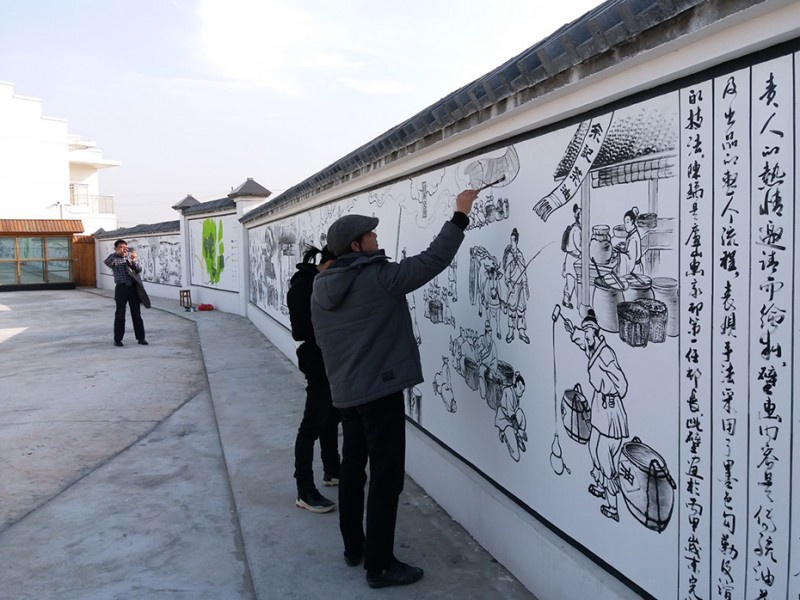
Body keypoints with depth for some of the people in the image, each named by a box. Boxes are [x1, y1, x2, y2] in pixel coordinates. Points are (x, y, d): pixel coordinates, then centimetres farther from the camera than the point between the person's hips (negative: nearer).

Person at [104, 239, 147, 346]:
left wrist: (133, 260, -15)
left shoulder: (130, 256, 13)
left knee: (137, 314, 6)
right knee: (120, 315, 2)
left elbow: (139, 269, 2)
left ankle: (140, 338, 12)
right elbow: (106, 262, -20)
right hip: (121, 288, -3)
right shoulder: (114, 259, 3)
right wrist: (117, 253, -31)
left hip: (133, 287, 3)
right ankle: (118, 339, 10)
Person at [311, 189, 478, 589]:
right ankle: (380, 565, 6)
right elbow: (432, 260, -15)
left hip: (345, 392, 8)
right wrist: (460, 216, -6)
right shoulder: (380, 277, -15)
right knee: (386, 476, -1)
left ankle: (353, 547, 30)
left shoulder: (321, 287, 7)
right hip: (379, 390, -8)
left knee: (353, 467, 18)